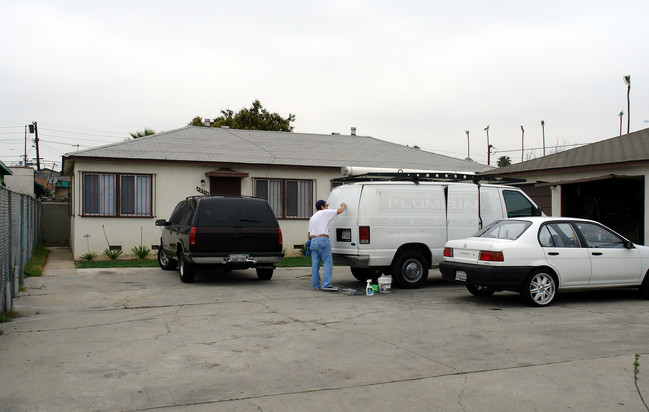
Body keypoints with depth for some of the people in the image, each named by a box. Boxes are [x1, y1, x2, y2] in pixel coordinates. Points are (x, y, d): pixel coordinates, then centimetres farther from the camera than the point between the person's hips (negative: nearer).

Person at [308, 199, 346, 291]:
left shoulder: (312, 217, 23)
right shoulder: (325, 213, 2)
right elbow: (339, 211, 0)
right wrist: (343, 205, 20)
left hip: (313, 241, 8)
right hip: (323, 240, -8)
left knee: (315, 264, 6)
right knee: (327, 263, -9)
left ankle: (316, 285, 7)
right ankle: (326, 285, -18)